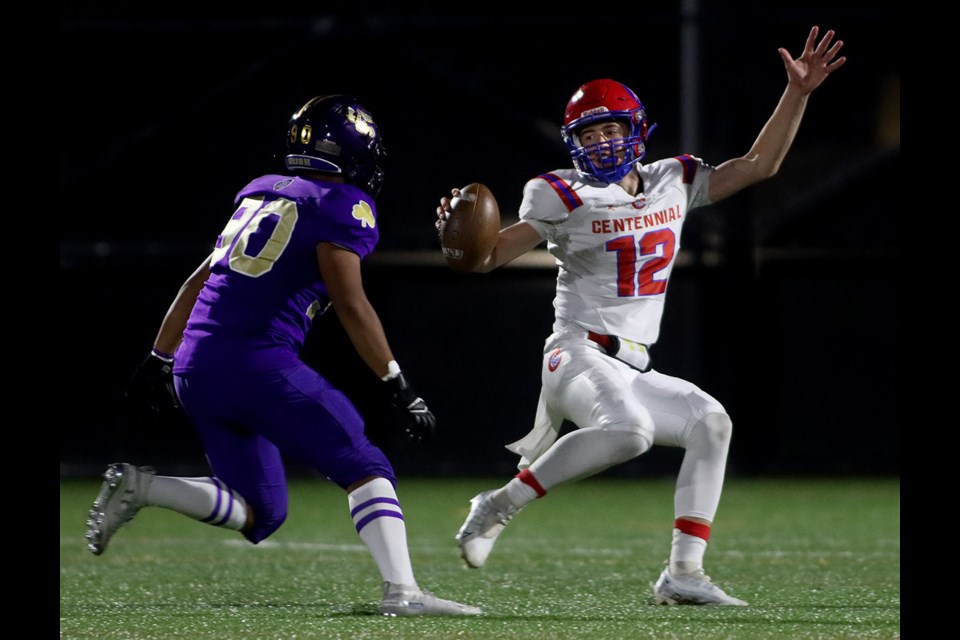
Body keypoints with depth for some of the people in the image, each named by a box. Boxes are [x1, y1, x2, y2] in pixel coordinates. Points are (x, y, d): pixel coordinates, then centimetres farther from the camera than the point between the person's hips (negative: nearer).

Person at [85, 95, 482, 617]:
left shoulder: (261, 193, 21)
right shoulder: (341, 206, -2)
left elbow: (198, 284, 25)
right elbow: (350, 305, -11)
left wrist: (160, 361, 31)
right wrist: (399, 388, -8)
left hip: (196, 372, 8)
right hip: (256, 362, -8)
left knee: (257, 514, 15)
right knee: (365, 470, -3)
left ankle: (138, 486, 1)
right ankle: (401, 591, -17)